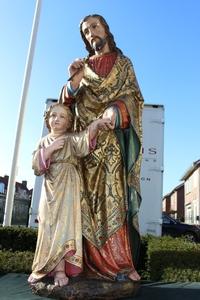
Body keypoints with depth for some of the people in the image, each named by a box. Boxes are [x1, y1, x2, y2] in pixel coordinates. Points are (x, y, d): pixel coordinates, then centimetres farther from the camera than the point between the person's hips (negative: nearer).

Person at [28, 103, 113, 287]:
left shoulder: (71, 139, 3)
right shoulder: (44, 142, 14)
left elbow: (85, 138, -22)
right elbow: (36, 166, 2)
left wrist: (96, 124, -42)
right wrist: (49, 149, -12)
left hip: (68, 187, -3)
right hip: (50, 188, 3)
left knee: (64, 224, -12)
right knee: (48, 227, 5)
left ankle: (60, 269, -9)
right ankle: (43, 268, 16)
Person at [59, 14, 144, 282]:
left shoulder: (123, 63, 17)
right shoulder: (82, 66, 23)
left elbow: (133, 96, 2)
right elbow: (68, 103, 13)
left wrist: (116, 110, -20)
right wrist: (73, 82, -8)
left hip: (113, 139, -2)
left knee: (115, 196, -14)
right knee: (89, 198, -7)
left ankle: (122, 261, -13)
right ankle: (95, 263, -6)